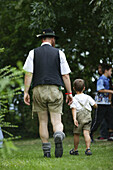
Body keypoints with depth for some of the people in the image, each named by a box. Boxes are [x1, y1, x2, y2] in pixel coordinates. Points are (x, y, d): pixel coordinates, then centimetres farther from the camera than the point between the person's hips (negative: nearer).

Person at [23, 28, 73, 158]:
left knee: (43, 121, 9)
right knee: (56, 121, 0)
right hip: (55, 89, -1)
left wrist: (26, 92, 0)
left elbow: (29, 73, -1)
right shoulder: (59, 53, 6)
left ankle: (46, 151, 7)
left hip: (39, 90, 1)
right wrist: (69, 93, 7)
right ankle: (58, 135, -33)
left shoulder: (33, 53, 7)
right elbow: (65, 75, 2)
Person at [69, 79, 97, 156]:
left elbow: (73, 109, -10)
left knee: (76, 134, 10)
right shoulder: (88, 97, 8)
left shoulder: (74, 99, 1)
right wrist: (92, 100, 31)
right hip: (88, 117, 2)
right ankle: (88, 149, -20)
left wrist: (74, 119, -18)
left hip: (79, 118, -2)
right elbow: (95, 105, 10)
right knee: (86, 133, -5)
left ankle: (75, 150, 21)